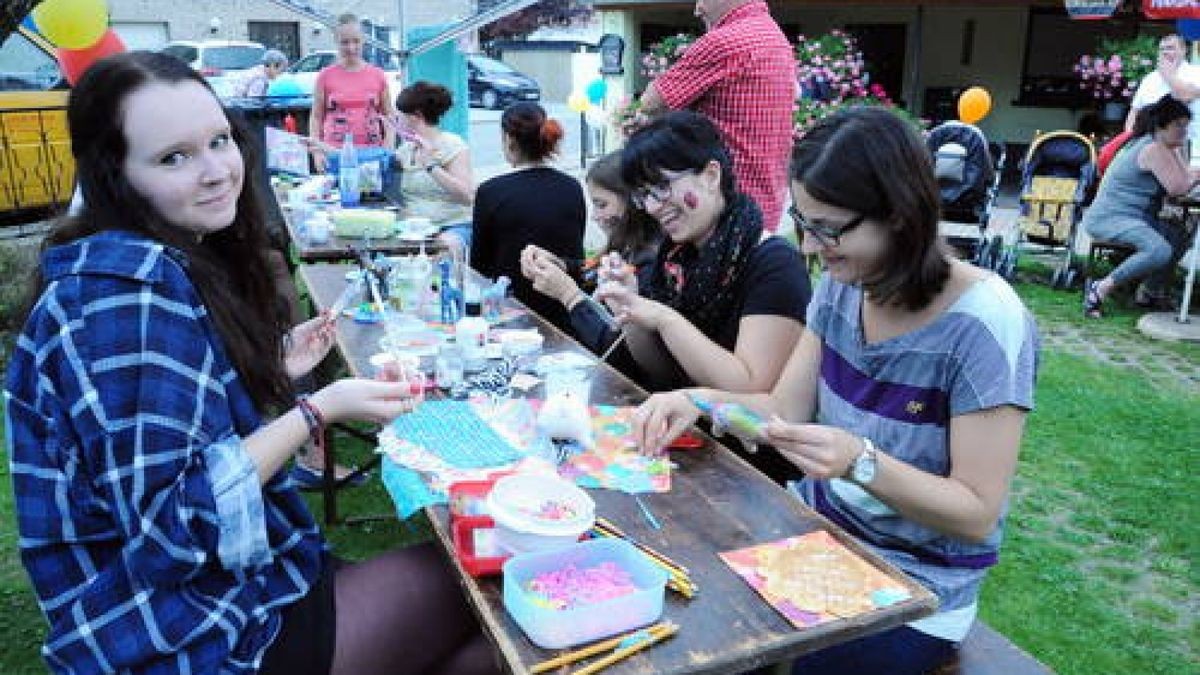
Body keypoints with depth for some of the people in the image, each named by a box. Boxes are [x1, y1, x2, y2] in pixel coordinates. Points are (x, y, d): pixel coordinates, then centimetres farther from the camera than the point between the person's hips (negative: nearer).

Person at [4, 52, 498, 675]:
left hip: (235, 581, 8)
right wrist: (319, 410, -23)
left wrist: (271, 372, 4)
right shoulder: (130, 292, -24)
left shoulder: (176, 264, 4)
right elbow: (168, 525, -26)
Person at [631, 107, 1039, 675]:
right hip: (816, 527, 6)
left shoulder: (985, 323, -23)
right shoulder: (841, 287, -3)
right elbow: (787, 408, 2)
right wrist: (702, 402, -16)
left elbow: (977, 513, -19)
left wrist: (860, 461, -34)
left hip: (913, 590, -5)